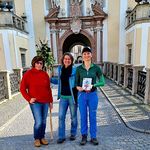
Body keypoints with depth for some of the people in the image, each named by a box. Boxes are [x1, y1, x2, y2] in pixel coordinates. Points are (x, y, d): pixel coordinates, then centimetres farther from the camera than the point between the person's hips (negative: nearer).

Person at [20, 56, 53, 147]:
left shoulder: (45, 74, 6)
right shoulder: (28, 74, -4)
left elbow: (48, 88, 9)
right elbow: (22, 88, -2)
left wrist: (50, 101, 9)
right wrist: (29, 99, -10)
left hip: (45, 102, 4)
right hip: (35, 102, -4)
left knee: (44, 121, 12)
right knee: (38, 122, -4)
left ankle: (42, 137, 32)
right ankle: (37, 139, 21)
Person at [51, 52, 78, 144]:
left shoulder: (75, 69, -9)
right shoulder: (60, 69, 6)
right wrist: (49, 79, 12)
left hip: (72, 96, -3)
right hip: (63, 97, 4)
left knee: (73, 116, 12)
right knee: (61, 117, 5)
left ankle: (73, 134, 33)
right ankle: (61, 136, 20)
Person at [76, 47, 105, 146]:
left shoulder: (96, 67, -3)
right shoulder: (79, 68, -1)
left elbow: (102, 82, -2)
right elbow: (76, 82, 5)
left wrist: (93, 85, -18)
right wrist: (78, 87, -16)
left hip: (93, 94, 0)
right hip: (82, 95, 1)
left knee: (93, 116, 11)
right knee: (83, 116, 12)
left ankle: (93, 137, 30)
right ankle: (84, 136, 31)